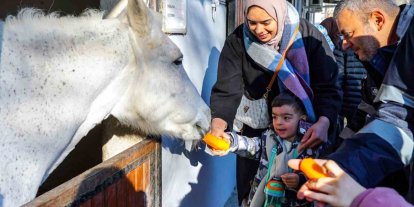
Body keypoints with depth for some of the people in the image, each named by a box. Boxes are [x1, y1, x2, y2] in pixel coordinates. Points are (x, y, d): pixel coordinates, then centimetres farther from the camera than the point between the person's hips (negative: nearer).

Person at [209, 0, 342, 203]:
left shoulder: (308, 36, -16)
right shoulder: (238, 41, -13)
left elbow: (328, 87, -18)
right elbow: (227, 90, -19)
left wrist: (323, 122, -36)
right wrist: (218, 122, -38)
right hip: (257, 130, 1)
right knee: (251, 193, 13)